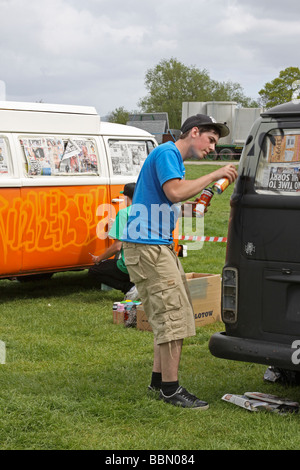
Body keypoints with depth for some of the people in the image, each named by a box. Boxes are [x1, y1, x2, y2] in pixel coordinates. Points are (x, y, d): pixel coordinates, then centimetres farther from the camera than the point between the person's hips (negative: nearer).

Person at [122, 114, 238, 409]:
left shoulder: (176, 159, 21)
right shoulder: (167, 153, -11)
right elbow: (175, 192, -26)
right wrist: (214, 175, -19)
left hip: (159, 246, 11)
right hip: (147, 246, -11)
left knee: (170, 315, 14)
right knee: (173, 315, -10)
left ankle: (159, 379, 22)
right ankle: (170, 389, -5)